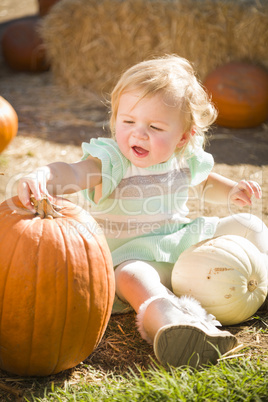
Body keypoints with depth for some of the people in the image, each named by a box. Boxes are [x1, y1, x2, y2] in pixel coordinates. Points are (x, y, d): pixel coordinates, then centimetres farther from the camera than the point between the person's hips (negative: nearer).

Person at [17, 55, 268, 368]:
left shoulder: (186, 160, -1)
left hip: (186, 240, 6)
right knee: (133, 276, -41)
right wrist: (42, 176, -63)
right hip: (133, 253, -6)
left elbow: (205, 183, 24)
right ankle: (170, 320, -65)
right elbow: (71, 173, -41)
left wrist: (231, 191, 5)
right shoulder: (110, 162, -19)